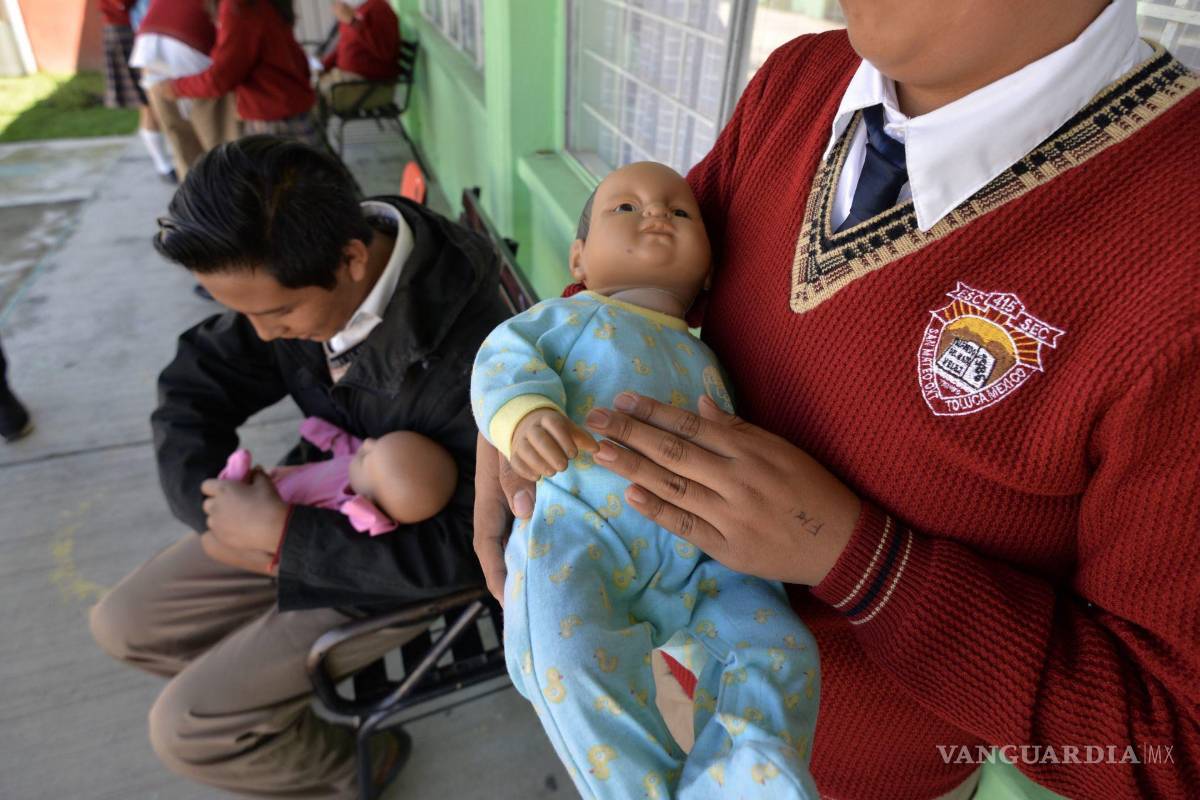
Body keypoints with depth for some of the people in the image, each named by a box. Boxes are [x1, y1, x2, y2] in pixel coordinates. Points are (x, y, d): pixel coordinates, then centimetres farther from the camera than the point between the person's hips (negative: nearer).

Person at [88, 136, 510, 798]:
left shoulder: (470, 350, -35)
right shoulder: (295, 274, -15)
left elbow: (464, 548, -30)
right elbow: (192, 388, -2)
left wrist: (284, 535, -28)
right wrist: (225, 515, -15)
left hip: (400, 560, -7)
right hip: (319, 500, 7)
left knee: (187, 729, -4)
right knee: (123, 624, 12)